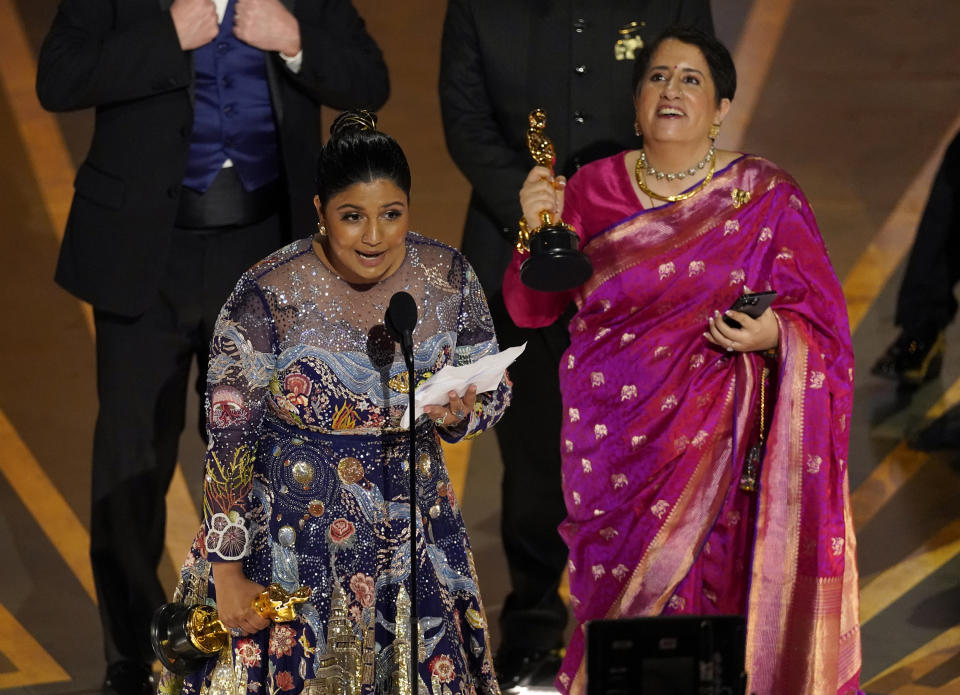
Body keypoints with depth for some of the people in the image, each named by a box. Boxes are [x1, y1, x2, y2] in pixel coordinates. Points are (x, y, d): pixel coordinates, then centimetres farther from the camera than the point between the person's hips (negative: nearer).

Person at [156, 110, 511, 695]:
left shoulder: (449, 278, -7)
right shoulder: (268, 296, -18)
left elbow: (496, 393, 6)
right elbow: (228, 442, -12)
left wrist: (462, 413, -18)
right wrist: (229, 575, -11)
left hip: (413, 530, 3)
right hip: (292, 532, -3)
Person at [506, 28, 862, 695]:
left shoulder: (767, 196, 0)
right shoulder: (591, 189, 5)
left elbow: (820, 321, 1)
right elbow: (530, 309, 3)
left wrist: (772, 334, -20)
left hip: (717, 437, -2)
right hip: (613, 438, 2)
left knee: (698, 590, -9)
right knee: (621, 600, 0)